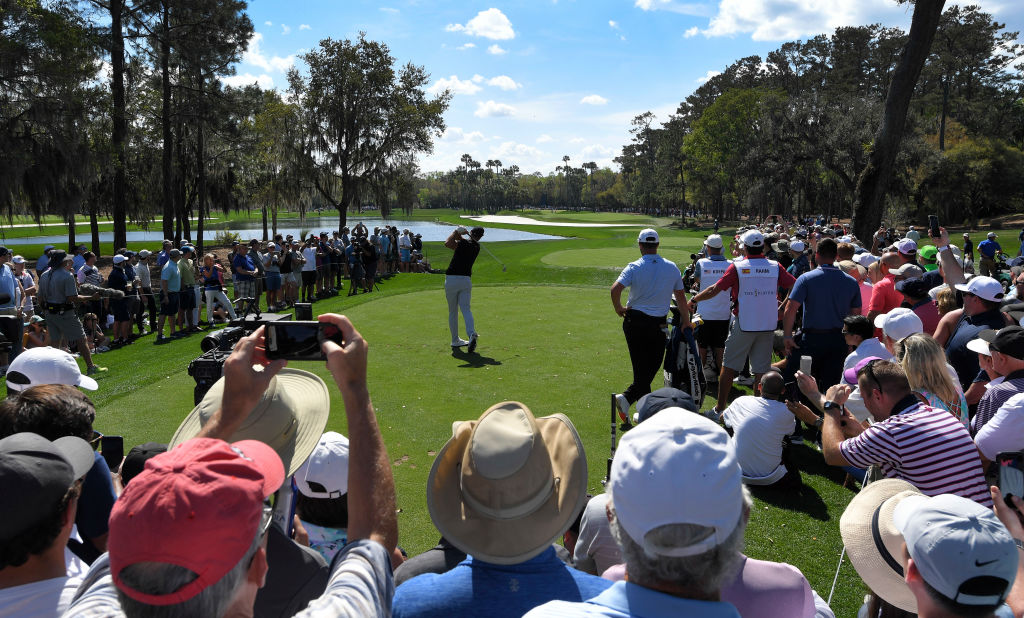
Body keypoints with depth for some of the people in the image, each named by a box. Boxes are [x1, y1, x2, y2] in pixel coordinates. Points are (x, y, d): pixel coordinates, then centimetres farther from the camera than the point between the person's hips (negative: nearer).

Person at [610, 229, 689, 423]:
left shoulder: (634, 267, -6)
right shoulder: (672, 268, 1)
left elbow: (615, 289, -21)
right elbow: (681, 297, 7)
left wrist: (619, 309, -4)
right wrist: (686, 321, 18)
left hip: (634, 321, 0)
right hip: (658, 325, 0)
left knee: (641, 367, 11)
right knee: (653, 365, 8)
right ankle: (628, 397, -10)